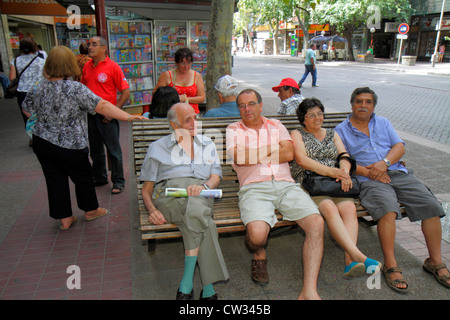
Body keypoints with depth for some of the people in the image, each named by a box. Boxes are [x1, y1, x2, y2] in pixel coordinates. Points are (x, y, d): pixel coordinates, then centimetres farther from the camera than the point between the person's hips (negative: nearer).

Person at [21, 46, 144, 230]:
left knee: (55, 180, 14)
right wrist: (128, 117, -21)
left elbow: (27, 110, 14)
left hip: (42, 141, 5)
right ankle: (90, 210, 34)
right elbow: (102, 106, -23)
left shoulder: (38, 89, -1)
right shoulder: (76, 89, -19)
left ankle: (64, 218, 25)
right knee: (83, 177, 15)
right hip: (70, 146, -4)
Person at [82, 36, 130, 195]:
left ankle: (118, 181, 14)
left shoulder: (112, 66, -9)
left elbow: (126, 92, -11)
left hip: (106, 115, -6)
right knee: (95, 149, 16)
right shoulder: (87, 66, 8)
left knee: (113, 150, 2)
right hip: (90, 114, 6)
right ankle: (100, 178, 32)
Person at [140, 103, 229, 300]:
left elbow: (215, 177, 15)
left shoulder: (207, 144, 27)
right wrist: (152, 209, -6)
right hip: (168, 192, -1)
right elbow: (146, 189, 17)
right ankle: (207, 287, -32)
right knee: (198, 214, -37)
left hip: (200, 194, 2)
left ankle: (187, 284, -30)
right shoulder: (157, 148, 21)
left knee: (195, 209, -38)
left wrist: (204, 186, -10)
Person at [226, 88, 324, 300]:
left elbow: (288, 153, 5)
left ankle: (309, 291, -18)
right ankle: (259, 256, 9)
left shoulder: (276, 126, 23)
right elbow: (239, 157, -4)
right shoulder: (233, 130, 16)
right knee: (257, 233, -30)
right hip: (254, 188, -2)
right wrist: (273, 149, 4)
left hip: (286, 185, 3)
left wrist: (254, 155, 2)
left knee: (316, 223, -22)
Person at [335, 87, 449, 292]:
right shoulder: (341, 130, 10)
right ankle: (390, 265, -23)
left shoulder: (383, 123, 22)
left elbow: (399, 146, 10)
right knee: (387, 209, -33)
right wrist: (367, 171, -14)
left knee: (431, 205, -15)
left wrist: (385, 163, -10)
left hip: (397, 173, 5)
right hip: (369, 180, -4)